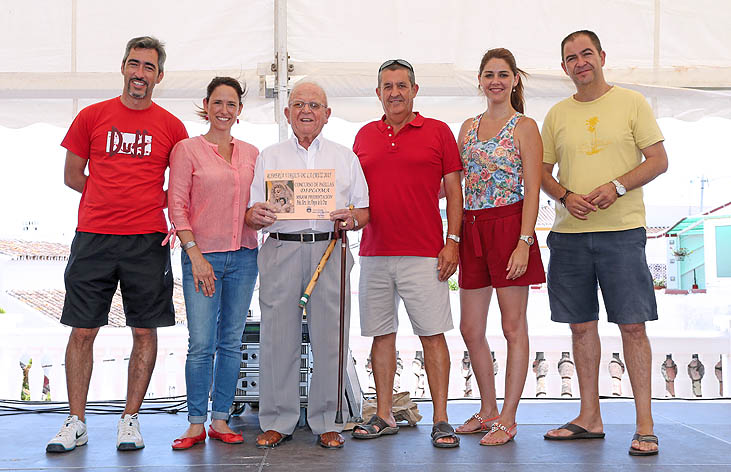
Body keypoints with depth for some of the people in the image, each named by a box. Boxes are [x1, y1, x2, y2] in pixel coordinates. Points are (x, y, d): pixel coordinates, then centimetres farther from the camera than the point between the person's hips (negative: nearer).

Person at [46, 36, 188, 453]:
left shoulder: (171, 127, 7)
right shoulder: (92, 117, 7)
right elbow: (72, 175, 11)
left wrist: (151, 204, -2)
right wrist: (117, 199, 4)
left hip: (147, 241, 0)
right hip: (93, 238, 0)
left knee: (145, 332, 2)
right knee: (83, 331, 2)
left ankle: (131, 420, 15)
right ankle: (76, 424, 13)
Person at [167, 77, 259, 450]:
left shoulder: (251, 153, 13)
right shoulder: (187, 150, 1)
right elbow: (177, 206, -4)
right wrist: (195, 253, -11)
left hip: (243, 257, 4)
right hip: (202, 256, -4)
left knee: (231, 342, 6)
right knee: (201, 344, -6)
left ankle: (220, 419, 16)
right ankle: (196, 423, 6)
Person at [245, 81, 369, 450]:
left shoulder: (345, 157, 17)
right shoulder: (268, 157, 16)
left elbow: (365, 210, 13)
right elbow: (252, 215, 10)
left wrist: (352, 218, -9)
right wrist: (256, 215, -13)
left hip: (330, 249, 0)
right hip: (280, 249, 0)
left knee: (330, 336, -2)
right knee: (278, 336, -2)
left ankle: (327, 422, 9)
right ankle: (277, 422, 10)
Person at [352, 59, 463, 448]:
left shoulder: (438, 132, 4)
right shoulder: (365, 136, 13)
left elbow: (453, 189, 2)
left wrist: (453, 241, -5)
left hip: (424, 254, -3)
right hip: (374, 253, 4)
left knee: (432, 335, -3)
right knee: (381, 334, 8)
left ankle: (440, 420, 5)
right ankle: (383, 416, 19)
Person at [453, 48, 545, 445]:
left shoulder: (524, 127, -2)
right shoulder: (468, 127, 15)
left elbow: (532, 190, -8)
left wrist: (524, 242, -17)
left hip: (509, 227, -6)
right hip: (472, 230, 6)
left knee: (513, 327, 1)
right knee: (470, 329, 9)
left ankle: (508, 418, 11)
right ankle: (488, 410, 25)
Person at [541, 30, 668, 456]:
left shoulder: (631, 102, 4)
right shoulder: (558, 114, 13)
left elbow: (659, 160, 0)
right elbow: (543, 173, 15)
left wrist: (617, 186, -15)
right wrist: (566, 196, -6)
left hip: (622, 230, -3)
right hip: (569, 233, 4)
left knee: (633, 325, -4)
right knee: (582, 325, 8)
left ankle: (645, 425, 5)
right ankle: (590, 418, 19)